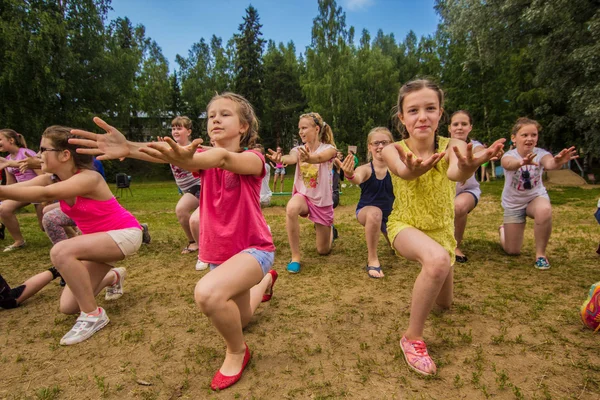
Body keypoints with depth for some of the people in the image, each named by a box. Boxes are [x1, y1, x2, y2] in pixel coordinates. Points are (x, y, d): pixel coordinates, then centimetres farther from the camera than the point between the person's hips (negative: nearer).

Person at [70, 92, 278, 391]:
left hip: (254, 248, -6)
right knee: (238, 319, 24)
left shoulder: (252, 159, -16)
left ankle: (237, 352, -5)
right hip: (218, 252, 6)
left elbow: (225, 158, -40)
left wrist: (188, 158, -61)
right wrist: (129, 148, -45)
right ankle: (265, 280, 53)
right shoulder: (206, 158, -3)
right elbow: (170, 154, -25)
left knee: (207, 293, -35)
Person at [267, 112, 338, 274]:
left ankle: (331, 230, 47)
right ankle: (295, 257, -21)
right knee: (291, 209, -39)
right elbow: (292, 158, -31)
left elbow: (319, 157, -38)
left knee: (323, 250, 9)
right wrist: (280, 159, -56)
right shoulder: (299, 150, -5)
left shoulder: (329, 149, -12)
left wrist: (309, 158, -63)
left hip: (322, 201, -1)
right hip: (303, 195, 1)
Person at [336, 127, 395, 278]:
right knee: (375, 213, -38)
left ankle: (384, 230, 42)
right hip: (366, 210, -3)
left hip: (389, 213, 4)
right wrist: (350, 175, -64)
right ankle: (372, 259, -21)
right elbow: (358, 179, -42)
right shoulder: (365, 169, -21)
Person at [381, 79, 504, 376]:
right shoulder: (393, 150, -18)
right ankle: (412, 337, -15)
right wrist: (414, 170, -66)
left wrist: (469, 167, -63)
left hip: (442, 229, 3)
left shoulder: (452, 147, -16)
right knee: (438, 259, -37)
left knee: (444, 303, 17)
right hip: (405, 226, -3)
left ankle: (427, 283, 55)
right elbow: (403, 172, -42)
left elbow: (455, 174, -39)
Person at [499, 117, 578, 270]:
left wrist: (557, 162, -65)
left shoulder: (540, 153, -16)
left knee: (544, 210, -39)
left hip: (536, 197, 1)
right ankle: (503, 229, 40)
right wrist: (522, 162, -69)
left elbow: (549, 163, -41)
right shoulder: (509, 155, -20)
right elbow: (509, 164, -46)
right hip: (513, 203, -1)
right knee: (512, 251, 2)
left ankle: (540, 253, -15)